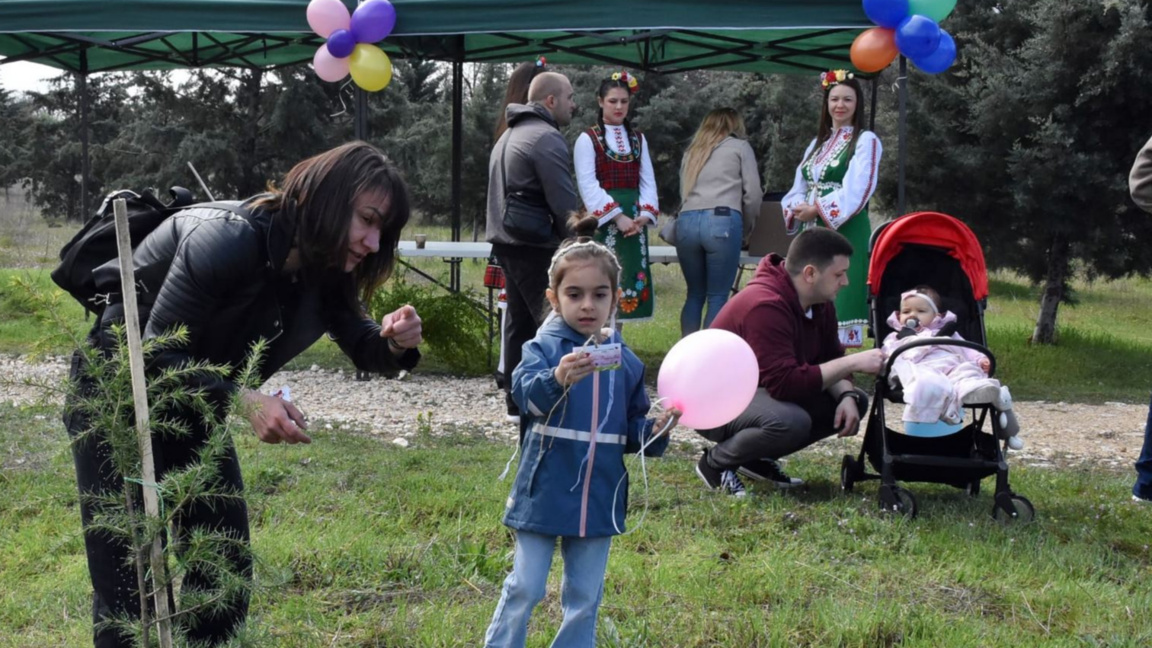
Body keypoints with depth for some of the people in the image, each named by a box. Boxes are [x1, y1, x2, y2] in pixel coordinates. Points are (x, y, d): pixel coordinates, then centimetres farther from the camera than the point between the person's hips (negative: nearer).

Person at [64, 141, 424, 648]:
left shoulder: (325, 271, -8)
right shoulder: (228, 239, -31)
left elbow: (360, 348, 4)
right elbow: (157, 357, -30)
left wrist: (394, 343, -20)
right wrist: (245, 401, -42)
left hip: (192, 408, 8)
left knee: (227, 571, 9)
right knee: (128, 586, -9)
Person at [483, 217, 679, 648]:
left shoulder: (626, 362, 5)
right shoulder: (544, 347, -8)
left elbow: (632, 429, 12)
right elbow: (525, 393, -28)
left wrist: (655, 431, -9)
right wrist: (557, 379, -49)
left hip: (599, 498, 4)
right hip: (545, 494, -3)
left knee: (584, 597, 12)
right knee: (524, 589, 4)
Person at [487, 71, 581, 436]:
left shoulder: (508, 136, 19)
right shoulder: (547, 138, -13)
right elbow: (565, 204, -17)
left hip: (506, 244, 10)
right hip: (536, 249, -10)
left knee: (520, 323, 13)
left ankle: (516, 400, 16)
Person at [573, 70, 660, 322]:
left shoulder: (638, 139, 17)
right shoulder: (587, 139, 1)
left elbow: (648, 182, 10)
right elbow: (588, 185, -9)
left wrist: (645, 215, -7)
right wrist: (617, 217, -17)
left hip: (634, 222, 5)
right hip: (602, 221, -5)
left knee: (629, 282, 2)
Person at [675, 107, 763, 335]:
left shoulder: (692, 152, 29)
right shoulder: (740, 147, 15)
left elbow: (684, 192, 20)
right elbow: (753, 194, 8)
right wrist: (746, 230, 20)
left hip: (687, 222, 4)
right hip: (722, 221, -4)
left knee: (695, 294, 13)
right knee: (717, 297, -1)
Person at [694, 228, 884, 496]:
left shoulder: (820, 304, -1)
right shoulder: (765, 306, -30)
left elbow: (830, 360, 5)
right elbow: (785, 383, -35)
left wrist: (847, 396, -18)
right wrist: (853, 363, -31)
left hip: (761, 390, 10)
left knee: (856, 401, 1)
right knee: (791, 421, -38)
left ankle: (757, 457, 7)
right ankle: (716, 462, -9)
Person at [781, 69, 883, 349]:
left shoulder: (865, 140, 0)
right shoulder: (818, 143, 20)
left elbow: (856, 192, -11)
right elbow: (799, 187, 17)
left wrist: (817, 210, -12)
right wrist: (796, 210, -4)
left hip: (845, 230, -6)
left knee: (839, 299, -11)